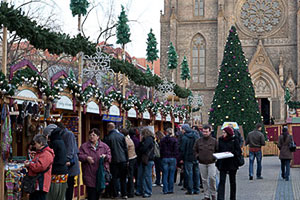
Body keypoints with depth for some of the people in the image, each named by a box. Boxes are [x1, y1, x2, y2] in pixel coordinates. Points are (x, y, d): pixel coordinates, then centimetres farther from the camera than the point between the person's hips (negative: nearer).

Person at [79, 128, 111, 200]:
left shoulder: (104, 146, 8)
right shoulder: (84, 146, 5)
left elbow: (109, 156, 8)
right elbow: (79, 156, 0)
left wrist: (105, 156, -14)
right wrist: (86, 158, -18)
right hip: (89, 175, -2)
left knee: (98, 193, 10)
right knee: (91, 194, -8)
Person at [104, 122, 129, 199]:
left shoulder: (107, 137, -8)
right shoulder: (121, 135, 2)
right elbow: (125, 148, 6)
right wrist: (127, 160, 11)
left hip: (114, 160, -3)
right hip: (123, 160, 3)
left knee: (114, 177, 5)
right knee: (123, 178, 9)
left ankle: (115, 194, 6)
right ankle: (124, 194, 11)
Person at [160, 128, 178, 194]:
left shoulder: (162, 140, 3)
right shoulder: (174, 140, -4)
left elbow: (161, 150, 6)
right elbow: (176, 150, -6)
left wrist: (162, 157, 11)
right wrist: (176, 157, 2)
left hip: (164, 158, 2)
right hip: (172, 158, -1)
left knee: (165, 175, 5)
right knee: (171, 174, 4)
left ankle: (165, 190, 4)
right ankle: (170, 189, 6)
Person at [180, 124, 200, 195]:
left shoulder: (184, 138, -12)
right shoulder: (196, 136, 4)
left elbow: (182, 149, -11)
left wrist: (181, 158, -2)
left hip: (188, 158, -5)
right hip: (196, 158, 5)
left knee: (189, 174, 1)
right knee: (196, 173, 11)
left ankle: (190, 190, 2)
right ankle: (197, 189, 14)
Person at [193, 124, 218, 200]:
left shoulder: (214, 141, 1)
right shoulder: (199, 141, 7)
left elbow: (218, 151, 9)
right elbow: (194, 150, 17)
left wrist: (215, 157, -4)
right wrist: (197, 156, 3)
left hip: (211, 163, -3)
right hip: (202, 163, 3)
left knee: (212, 178, -12)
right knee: (204, 180, 6)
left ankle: (213, 194, 7)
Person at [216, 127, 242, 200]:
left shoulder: (234, 140, -4)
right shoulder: (220, 140, 5)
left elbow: (239, 152, -6)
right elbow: (218, 150, 11)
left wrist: (231, 153, -21)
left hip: (232, 163, -2)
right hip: (222, 163, 2)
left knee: (232, 181, 11)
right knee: (222, 181, -6)